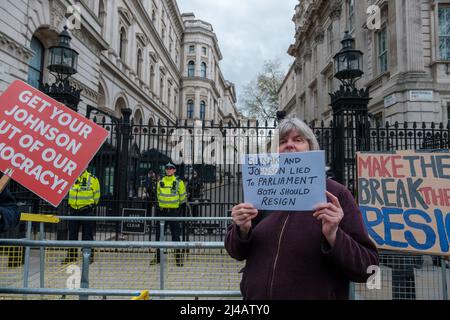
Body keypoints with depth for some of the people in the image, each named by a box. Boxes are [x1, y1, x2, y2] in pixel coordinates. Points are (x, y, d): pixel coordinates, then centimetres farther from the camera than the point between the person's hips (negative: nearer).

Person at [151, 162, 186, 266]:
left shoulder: (179, 182, -3)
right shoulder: (161, 182, 8)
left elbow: (182, 197, 5)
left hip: (174, 211, -3)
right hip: (162, 211, 4)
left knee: (176, 235, 0)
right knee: (159, 234, 8)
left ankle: (179, 258, 10)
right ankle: (157, 257, 20)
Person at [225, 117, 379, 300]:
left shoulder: (337, 195, -10)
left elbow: (367, 267, -12)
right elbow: (236, 251, 3)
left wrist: (333, 237, -28)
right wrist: (243, 230, -17)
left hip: (317, 295, -2)